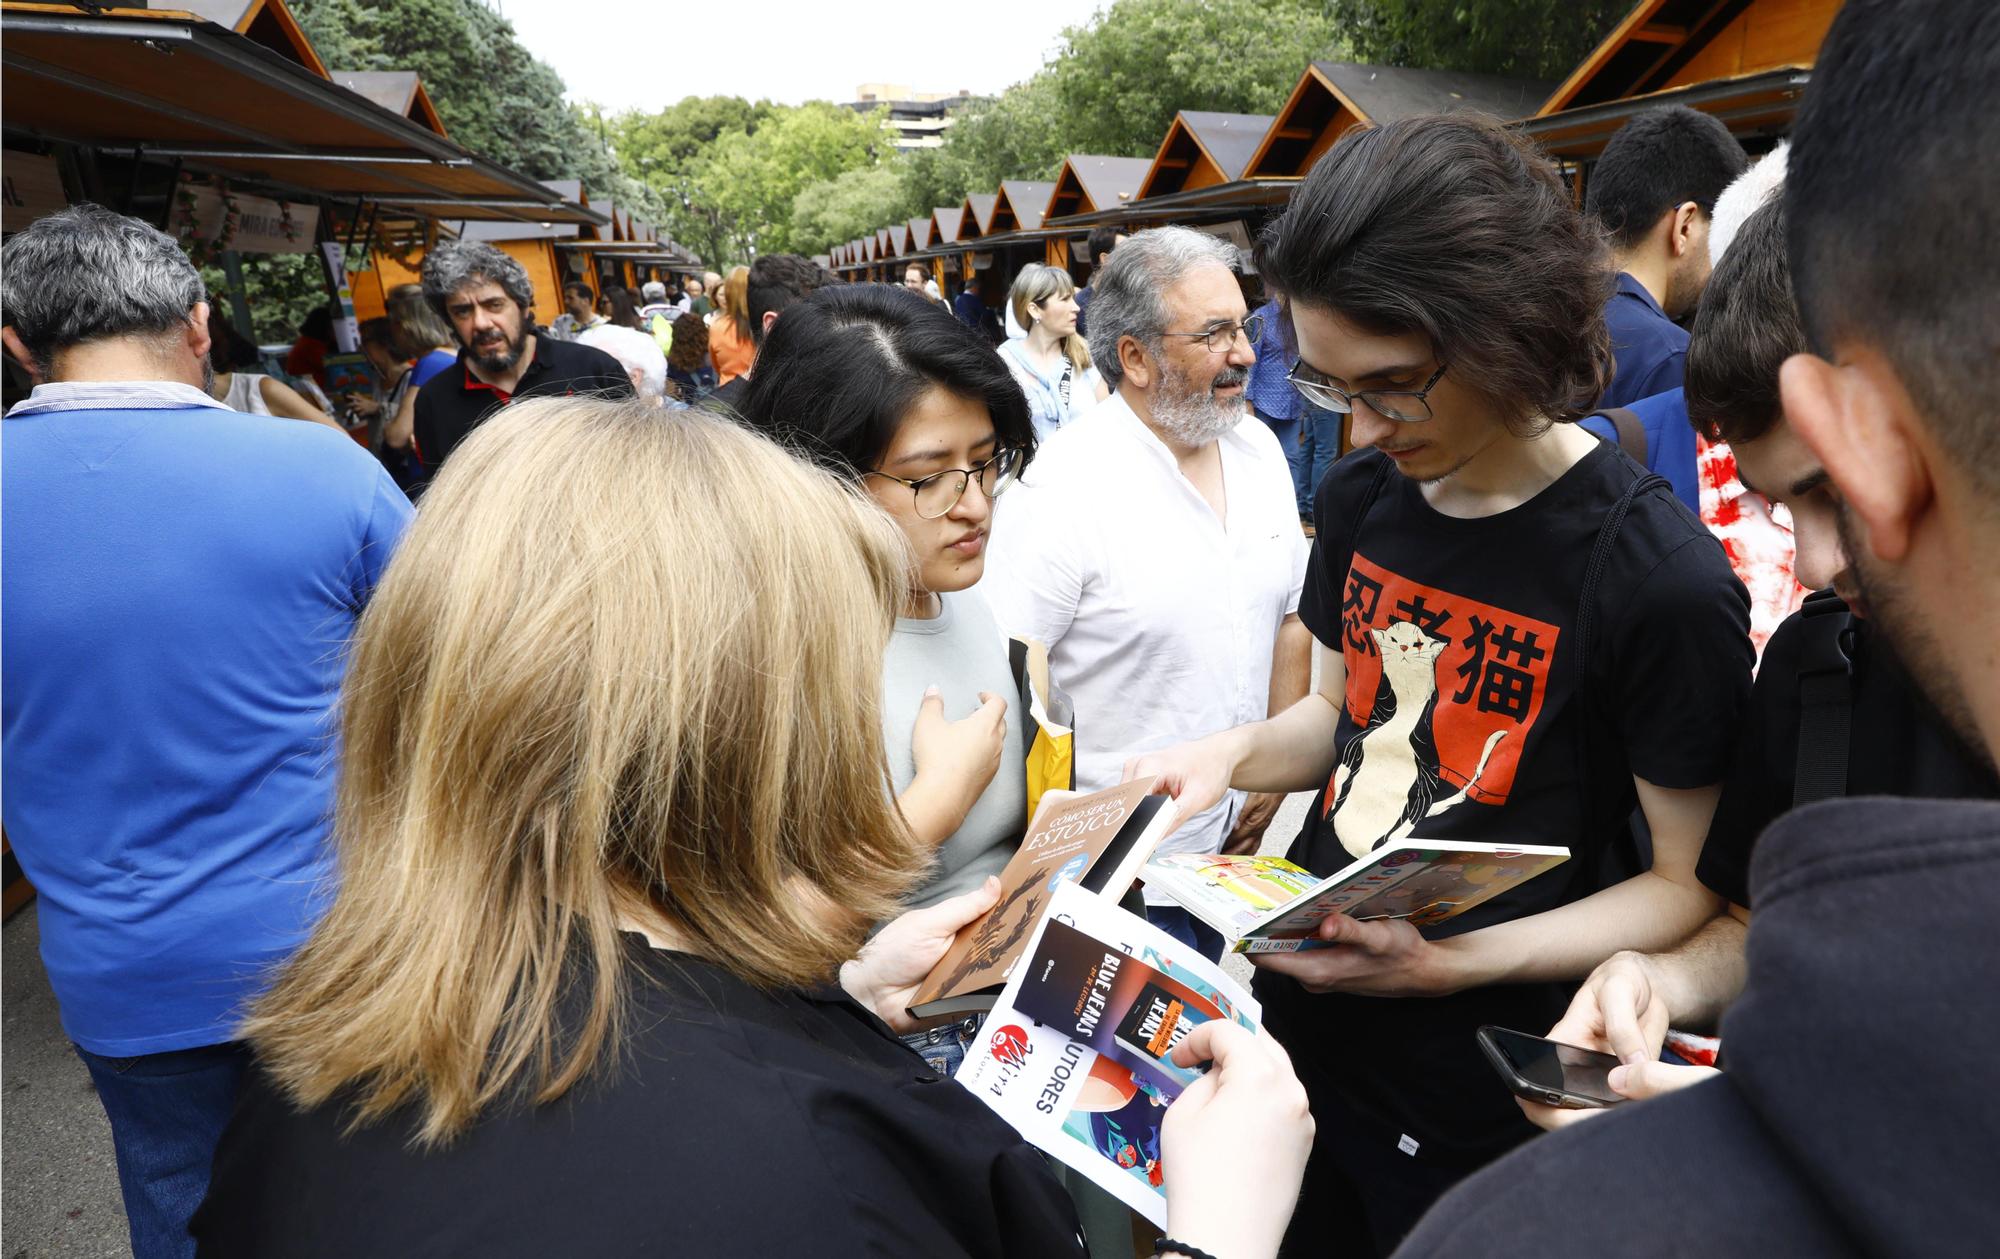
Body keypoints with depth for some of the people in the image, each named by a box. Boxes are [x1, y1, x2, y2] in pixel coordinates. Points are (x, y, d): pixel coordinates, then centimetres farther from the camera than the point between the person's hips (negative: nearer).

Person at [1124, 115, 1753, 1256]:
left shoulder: (1660, 578, -22)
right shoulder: (1360, 498, -3)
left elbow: (1690, 883, -15)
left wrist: (1458, 961, -27)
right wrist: (1239, 752, -9)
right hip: (1302, 1005, 6)